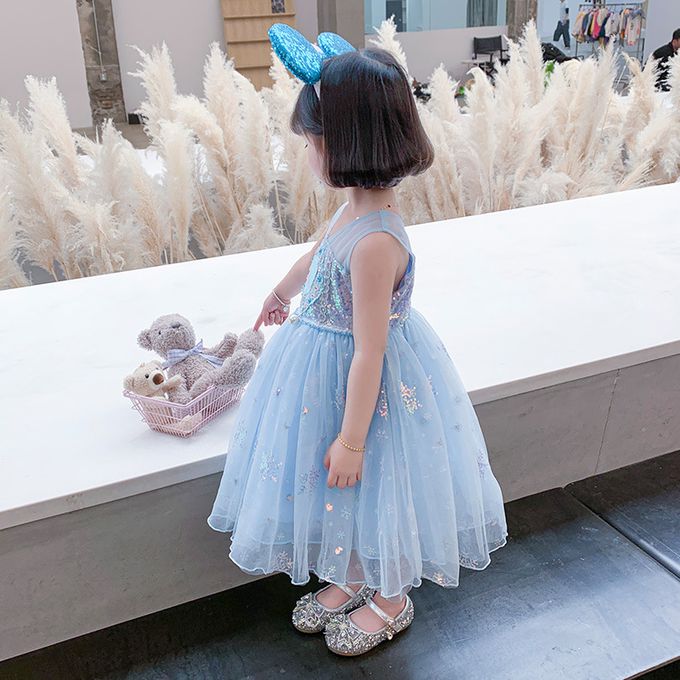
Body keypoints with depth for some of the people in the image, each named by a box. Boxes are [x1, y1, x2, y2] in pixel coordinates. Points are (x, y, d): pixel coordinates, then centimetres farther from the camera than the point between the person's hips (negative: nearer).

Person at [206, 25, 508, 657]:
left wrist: (350, 439, -18)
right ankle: (348, 580, 52)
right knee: (342, 493, 26)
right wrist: (282, 292, 35)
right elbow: (316, 256, 16)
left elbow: (370, 354, -28)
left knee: (371, 490, 16)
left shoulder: (375, 242, -34)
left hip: (364, 384, -8)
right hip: (329, 364, 8)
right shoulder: (359, 205, -5)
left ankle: (391, 600, 45)